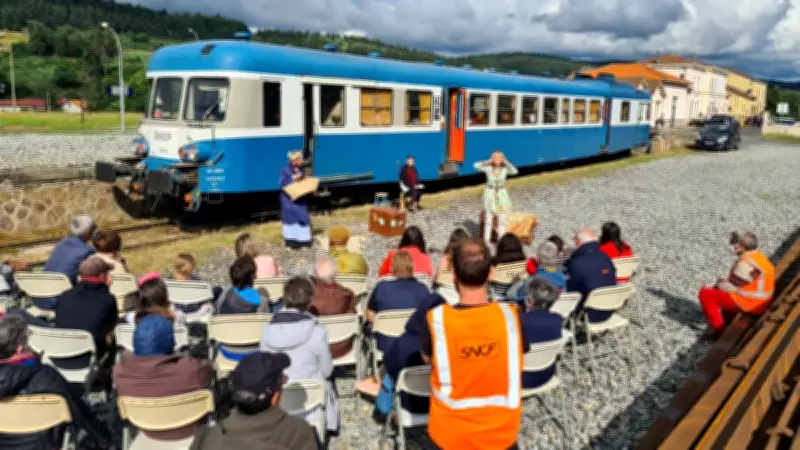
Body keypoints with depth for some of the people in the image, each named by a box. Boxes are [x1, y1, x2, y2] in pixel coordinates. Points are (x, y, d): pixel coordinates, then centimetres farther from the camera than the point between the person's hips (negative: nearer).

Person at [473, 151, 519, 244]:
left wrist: (506, 162, -17)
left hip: (501, 195, 1)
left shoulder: (505, 169, -7)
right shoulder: (488, 168, -8)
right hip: (490, 195, -1)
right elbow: (476, 165, -20)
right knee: (488, 219, 5)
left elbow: (515, 171, -26)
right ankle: (486, 241, 15)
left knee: (502, 220, 6)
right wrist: (488, 161, -13)